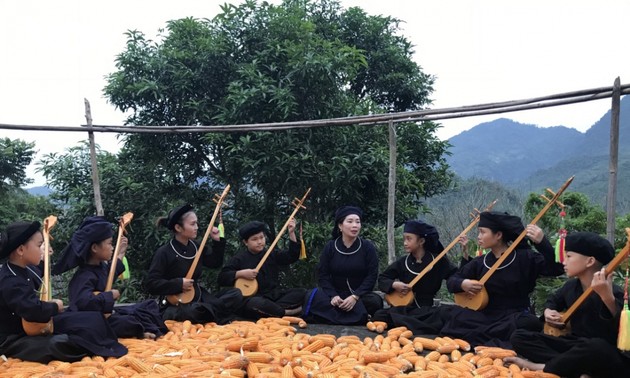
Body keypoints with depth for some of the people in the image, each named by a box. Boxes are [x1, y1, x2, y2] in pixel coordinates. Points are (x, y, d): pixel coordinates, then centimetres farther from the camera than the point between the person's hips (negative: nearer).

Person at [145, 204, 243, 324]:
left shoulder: (196, 247, 8)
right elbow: (150, 284, -15)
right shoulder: (164, 253, -11)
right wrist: (179, 284, -20)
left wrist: (218, 241, 6)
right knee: (192, 312, -41)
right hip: (175, 307, -6)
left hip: (198, 299, 6)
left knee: (236, 294, -9)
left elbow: (216, 263, 18)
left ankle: (205, 312, -19)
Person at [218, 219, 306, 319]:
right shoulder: (239, 258, 4)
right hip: (253, 297, -4)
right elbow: (222, 277, 0)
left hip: (275, 295, 5)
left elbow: (292, 256, 5)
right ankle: (286, 313, -25)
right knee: (255, 304, -41)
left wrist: (291, 234, -3)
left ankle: (272, 309, -27)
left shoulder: (272, 254, 15)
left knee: (301, 293, -14)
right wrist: (240, 274, -16)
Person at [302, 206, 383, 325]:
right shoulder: (330, 247, 2)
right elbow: (323, 275, -1)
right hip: (336, 293, 1)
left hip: (360, 294, 0)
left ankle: (333, 317, -16)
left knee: (375, 301, -32)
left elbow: (372, 276, -7)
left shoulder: (368, 247, -1)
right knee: (312, 297, -28)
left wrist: (355, 297, -20)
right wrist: (333, 296, -19)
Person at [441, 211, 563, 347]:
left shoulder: (524, 257, -4)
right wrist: (462, 284, -11)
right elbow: (451, 280, 12)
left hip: (515, 316, -3)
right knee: (456, 315, -22)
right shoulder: (479, 262, 7)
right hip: (486, 315, 3)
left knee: (529, 324, -36)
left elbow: (555, 269, -16)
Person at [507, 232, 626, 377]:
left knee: (597, 347, -44)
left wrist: (607, 297, -52)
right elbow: (553, 300, 28)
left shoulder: (613, 292, -18)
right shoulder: (571, 286, 4)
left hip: (606, 356, -7)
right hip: (575, 347, 7)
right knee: (519, 337, -3)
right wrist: (548, 311, 5)